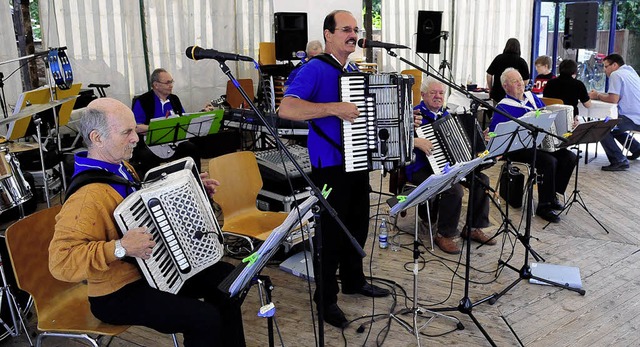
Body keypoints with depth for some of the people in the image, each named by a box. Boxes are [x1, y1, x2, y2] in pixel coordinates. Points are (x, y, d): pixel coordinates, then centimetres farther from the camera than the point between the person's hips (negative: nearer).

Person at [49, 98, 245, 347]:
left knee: (226, 276, 9)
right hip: (117, 295, -9)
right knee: (206, 319, -21)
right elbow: (60, 262, -32)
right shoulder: (87, 196, -28)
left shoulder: (120, 167, 1)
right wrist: (120, 248, -36)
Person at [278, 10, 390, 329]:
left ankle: (354, 280, 38)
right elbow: (286, 109, -27)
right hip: (330, 167, -8)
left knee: (358, 225, 18)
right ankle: (326, 299, 17)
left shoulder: (355, 71, 13)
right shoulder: (315, 69, -13)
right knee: (332, 231, 2)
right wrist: (334, 108, -31)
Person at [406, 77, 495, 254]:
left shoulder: (445, 115, 15)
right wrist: (416, 141, -33)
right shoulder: (415, 114, -9)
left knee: (481, 179, -7)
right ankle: (444, 235, -12)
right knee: (454, 188, -30)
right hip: (421, 169, -8)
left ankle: (474, 228, 4)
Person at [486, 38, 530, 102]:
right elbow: (526, 81, -4)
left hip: (497, 95, 1)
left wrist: (490, 89, 13)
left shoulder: (499, 58, -1)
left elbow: (489, 75, 1)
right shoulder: (522, 62, -5)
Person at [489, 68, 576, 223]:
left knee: (569, 157, -10)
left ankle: (552, 194, 5)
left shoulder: (532, 97, 15)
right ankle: (544, 206, -17)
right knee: (549, 161, -30)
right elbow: (493, 132, -15)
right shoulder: (503, 107, -7)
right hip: (519, 148, -7)